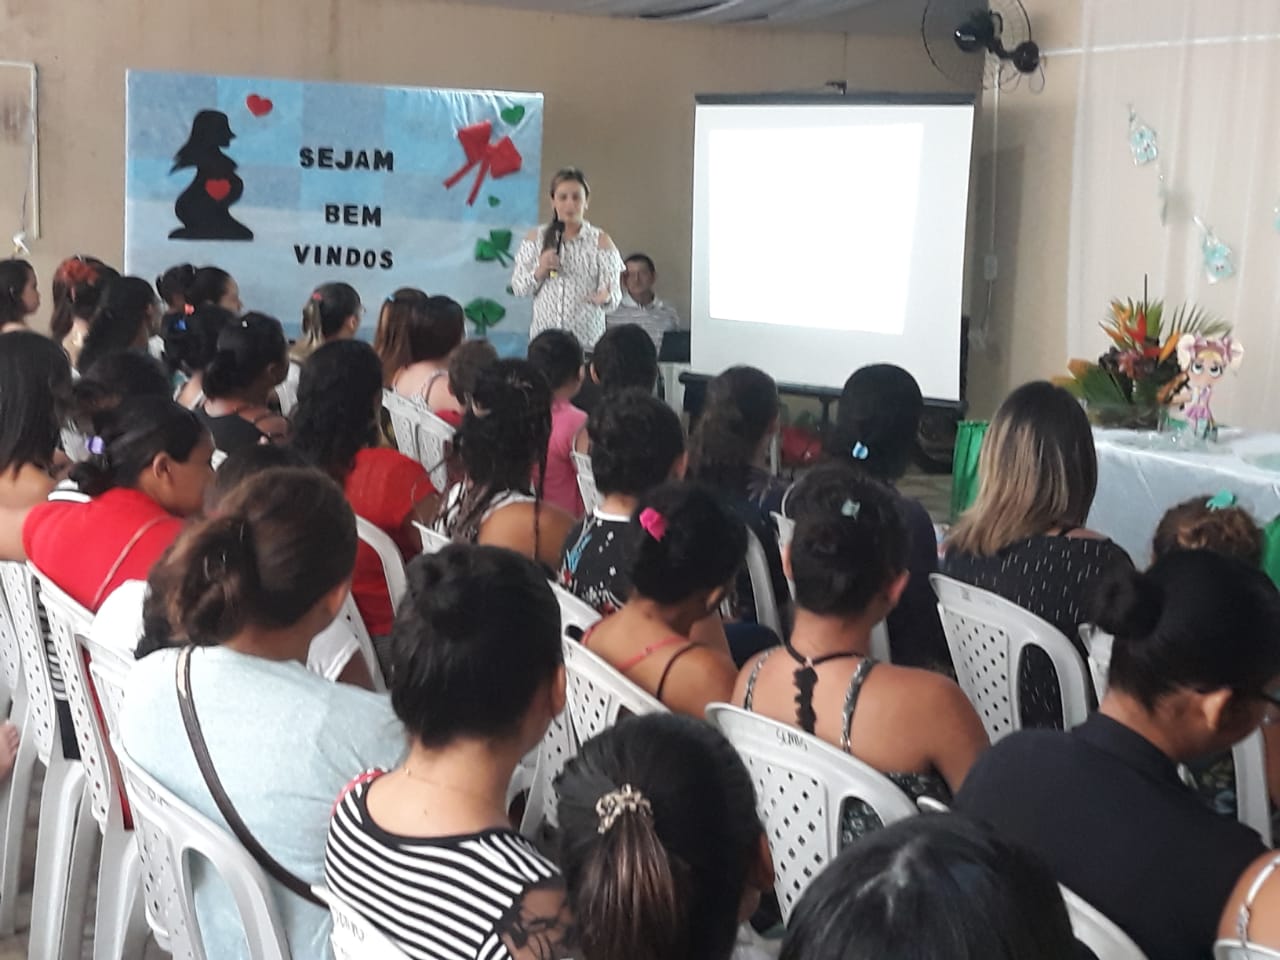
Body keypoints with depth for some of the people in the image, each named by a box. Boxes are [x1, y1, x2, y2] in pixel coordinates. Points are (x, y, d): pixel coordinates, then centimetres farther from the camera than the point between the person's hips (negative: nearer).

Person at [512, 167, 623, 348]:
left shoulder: (600, 241, -1)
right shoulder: (535, 238, 6)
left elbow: (615, 296, -7)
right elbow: (519, 289, 6)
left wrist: (606, 297, -29)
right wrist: (539, 272, -11)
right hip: (544, 338, 2)